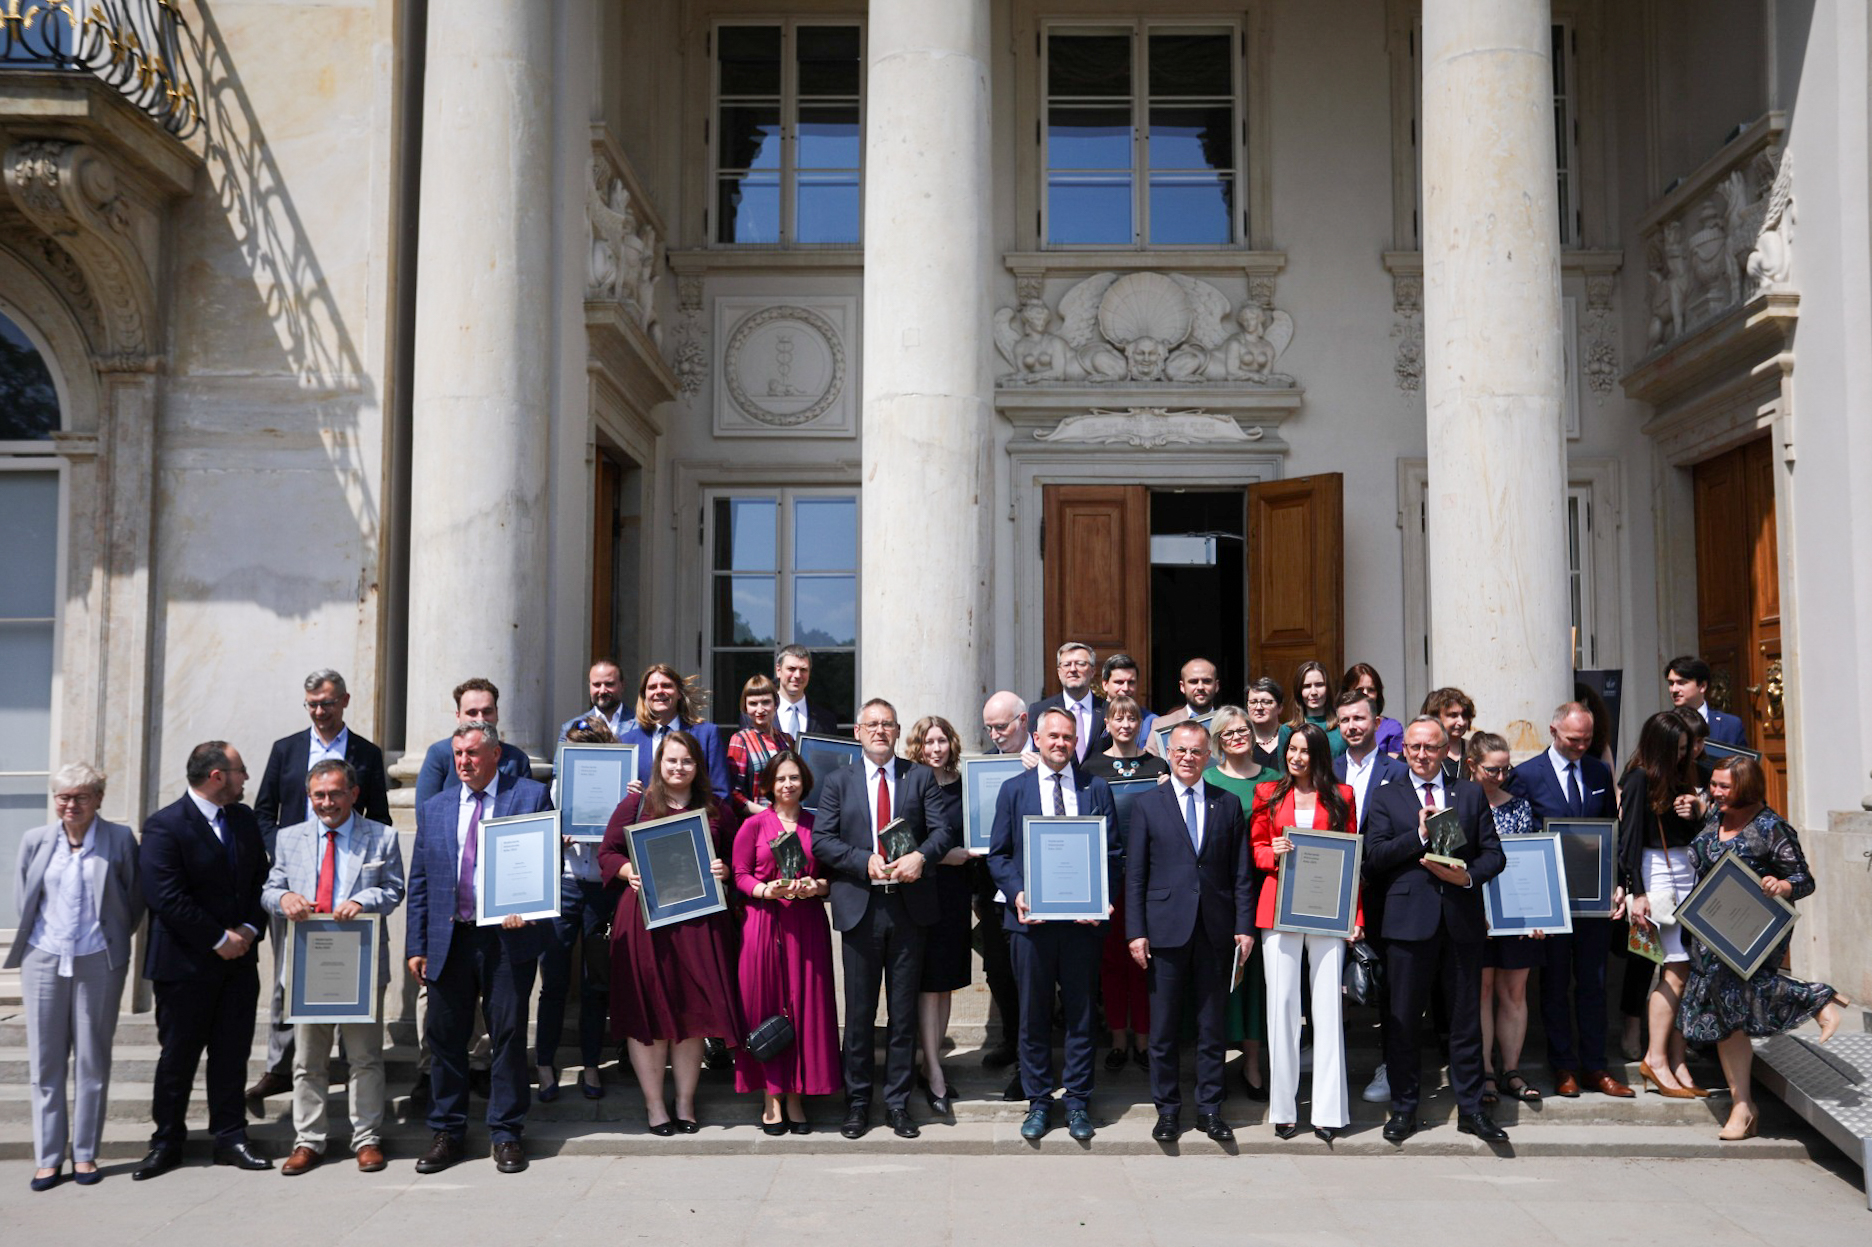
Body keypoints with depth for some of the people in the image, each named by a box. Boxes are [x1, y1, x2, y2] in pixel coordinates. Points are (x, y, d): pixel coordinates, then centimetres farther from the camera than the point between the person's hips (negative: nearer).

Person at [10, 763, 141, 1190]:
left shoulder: (119, 839, -3)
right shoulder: (35, 841, 4)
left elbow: (135, 899, 5)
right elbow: (22, 898, 14)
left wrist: (114, 940, 6)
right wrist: (36, 937, 11)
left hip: (98, 963, -2)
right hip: (44, 961, 2)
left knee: (92, 1061, 5)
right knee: (46, 1061, 5)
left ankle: (85, 1153, 15)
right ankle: (49, 1156, 14)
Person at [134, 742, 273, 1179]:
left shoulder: (243, 819, 9)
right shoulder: (164, 826, -12)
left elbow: (260, 879, 12)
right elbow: (167, 898, -18)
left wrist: (250, 928, -4)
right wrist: (219, 940, -16)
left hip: (238, 960, 6)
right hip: (185, 963, -5)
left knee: (232, 1053, 9)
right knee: (178, 1056, 6)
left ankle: (230, 1137, 19)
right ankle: (166, 1143, 19)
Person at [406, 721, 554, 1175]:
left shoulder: (531, 796, 1)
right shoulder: (433, 809, 12)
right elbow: (419, 883, 12)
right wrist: (416, 945, 6)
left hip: (508, 937, -3)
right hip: (448, 939, 3)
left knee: (508, 1035, 3)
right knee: (445, 1036, 9)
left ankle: (506, 1134, 15)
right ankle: (447, 1132, 23)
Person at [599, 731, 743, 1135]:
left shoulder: (717, 810, 11)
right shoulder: (635, 805, 6)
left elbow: (734, 857, 16)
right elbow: (607, 854, 7)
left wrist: (724, 870, -4)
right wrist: (629, 871, -11)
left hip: (699, 920, 2)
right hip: (645, 918, -1)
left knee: (693, 1007, 4)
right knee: (647, 1009, 1)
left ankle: (686, 1103, 17)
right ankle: (654, 1104, 12)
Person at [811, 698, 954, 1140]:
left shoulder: (921, 777, 7)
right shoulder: (838, 782, 6)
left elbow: (942, 830, 1)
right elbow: (821, 840, -1)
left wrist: (920, 856, -19)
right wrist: (865, 860, -15)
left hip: (910, 905, 1)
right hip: (860, 905, -1)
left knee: (904, 1011, 7)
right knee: (859, 1012, 6)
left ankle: (898, 1104, 17)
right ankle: (857, 1102, 18)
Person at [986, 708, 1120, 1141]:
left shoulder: (1097, 789, 8)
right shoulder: (1013, 790, 7)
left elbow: (1113, 852, 6)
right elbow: (998, 854, 6)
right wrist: (1017, 893, -10)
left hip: (1083, 918, 0)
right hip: (1032, 917, 0)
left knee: (1080, 1013, 6)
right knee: (1033, 1015, 6)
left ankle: (1078, 1101, 17)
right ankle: (1038, 1101, 18)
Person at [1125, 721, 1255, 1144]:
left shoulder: (1228, 804, 8)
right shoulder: (1147, 804, 3)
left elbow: (1241, 872, 7)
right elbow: (1134, 874, 1)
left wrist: (1245, 926, 0)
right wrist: (1136, 931, -5)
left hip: (1215, 931, 1)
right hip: (1166, 930, -1)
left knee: (1213, 1026, 8)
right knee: (1163, 1027, 5)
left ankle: (1209, 1109, 19)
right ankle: (1167, 1109, 17)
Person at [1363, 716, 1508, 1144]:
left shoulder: (1471, 795, 12)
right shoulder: (1386, 798, 7)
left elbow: (1494, 853, 7)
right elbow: (1374, 856, -5)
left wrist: (1468, 876, -11)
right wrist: (1420, 834, -15)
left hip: (1463, 920, 2)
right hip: (1409, 920, -1)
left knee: (1466, 1017, 7)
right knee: (1403, 1019, 4)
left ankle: (1470, 1108, 18)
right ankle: (1404, 1108, 15)